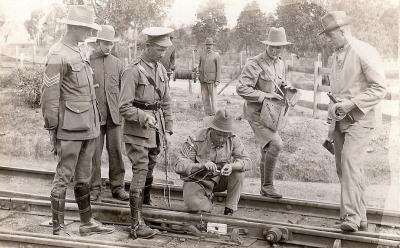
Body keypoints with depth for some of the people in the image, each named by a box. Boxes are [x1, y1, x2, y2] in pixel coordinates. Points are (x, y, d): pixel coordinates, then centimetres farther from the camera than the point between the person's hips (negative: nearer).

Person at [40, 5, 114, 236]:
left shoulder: (80, 52, 13)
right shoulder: (58, 55, -12)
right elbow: (50, 95, -13)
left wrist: (94, 122, 15)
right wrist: (52, 129, -11)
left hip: (89, 126, 9)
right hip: (71, 129, -8)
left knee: (84, 177, 16)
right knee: (64, 177, 0)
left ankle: (87, 223, 26)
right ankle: (58, 228, 11)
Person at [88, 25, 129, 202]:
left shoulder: (117, 63, 12)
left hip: (114, 115, 3)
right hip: (94, 115, -3)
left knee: (116, 151, 5)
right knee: (94, 152, 0)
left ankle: (117, 187, 15)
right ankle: (94, 188, 12)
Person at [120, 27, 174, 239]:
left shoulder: (161, 70, 9)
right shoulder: (133, 71, -14)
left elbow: (166, 102, 15)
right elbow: (124, 107, -15)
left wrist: (168, 130, 12)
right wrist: (145, 117, -28)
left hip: (156, 131, 7)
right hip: (137, 131, -7)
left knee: (149, 171, 17)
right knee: (140, 172, -8)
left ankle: (146, 202, 36)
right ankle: (137, 225, -4)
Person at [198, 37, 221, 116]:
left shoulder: (216, 55, 1)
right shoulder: (202, 56, 14)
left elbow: (218, 68, -3)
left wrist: (217, 80, -10)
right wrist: (199, 78, 10)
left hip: (211, 80, -5)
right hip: (203, 80, 5)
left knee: (213, 97, -5)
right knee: (205, 98, 4)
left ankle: (214, 114, 0)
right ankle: (208, 114, 11)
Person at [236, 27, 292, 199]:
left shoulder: (280, 64, 10)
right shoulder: (255, 64, -17)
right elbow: (241, 89, -21)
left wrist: (285, 87, 2)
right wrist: (265, 95, -23)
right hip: (256, 112, -8)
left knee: (267, 149, 13)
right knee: (276, 144, -21)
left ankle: (264, 188, 25)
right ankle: (268, 185, -7)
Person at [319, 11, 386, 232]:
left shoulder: (364, 52, -11)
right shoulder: (336, 55, 14)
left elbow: (379, 89, -15)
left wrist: (350, 104, -20)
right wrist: (334, 108, 13)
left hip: (360, 118, -8)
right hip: (340, 119, 8)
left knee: (350, 160, -23)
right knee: (342, 167, 7)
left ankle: (352, 216, -23)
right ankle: (360, 218, 16)